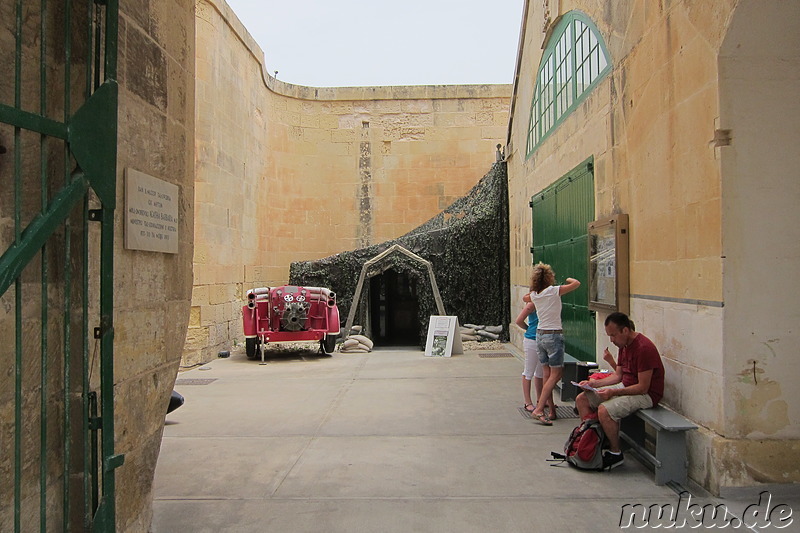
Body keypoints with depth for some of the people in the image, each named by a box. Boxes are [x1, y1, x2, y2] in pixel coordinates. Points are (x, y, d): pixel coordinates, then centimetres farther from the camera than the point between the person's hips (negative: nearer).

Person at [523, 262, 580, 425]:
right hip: (554, 335, -6)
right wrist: (569, 279, 12)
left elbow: (525, 298, 29)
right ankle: (539, 409, -12)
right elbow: (576, 283, -7)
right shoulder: (554, 291, -11)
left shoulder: (534, 295, 6)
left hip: (540, 335, 7)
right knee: (555, 375, -4)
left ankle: (548, 402, 18)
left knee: (547, 374, 12)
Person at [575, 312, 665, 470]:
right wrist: (595, 383, -3)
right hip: (625, 387, 10)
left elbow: (643, 387, -24)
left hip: (646, 394, -10)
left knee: (604, 410, -31)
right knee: (582, 399, 0)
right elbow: (618, 375, 11)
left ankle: (616, 453, -9)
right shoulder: (624, 345, 7)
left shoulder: (644, 348, -23)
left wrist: (613, 392, -27)